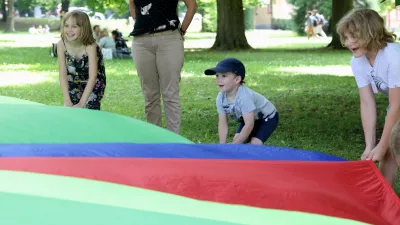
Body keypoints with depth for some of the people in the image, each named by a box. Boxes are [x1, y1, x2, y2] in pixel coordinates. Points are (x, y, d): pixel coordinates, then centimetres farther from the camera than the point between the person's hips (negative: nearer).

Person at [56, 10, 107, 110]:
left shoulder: (90, 46, -34)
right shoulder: (61, 45, -25)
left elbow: (92, 77, -35)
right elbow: (63, 74, -22)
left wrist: (82, 103, -39)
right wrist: (67, 101, -28)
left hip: (94, 82, -3)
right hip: (74, 81, 3)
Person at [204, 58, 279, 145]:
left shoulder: (244, 96, -40)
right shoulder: (220, 98, -18)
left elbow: (249, 125, -39)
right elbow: (222, 124, -11)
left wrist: (234, 145, -35)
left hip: (268, 117, -7)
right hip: (248, 118, 7)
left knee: (255, 143, -22)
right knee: (237, 139, -6)